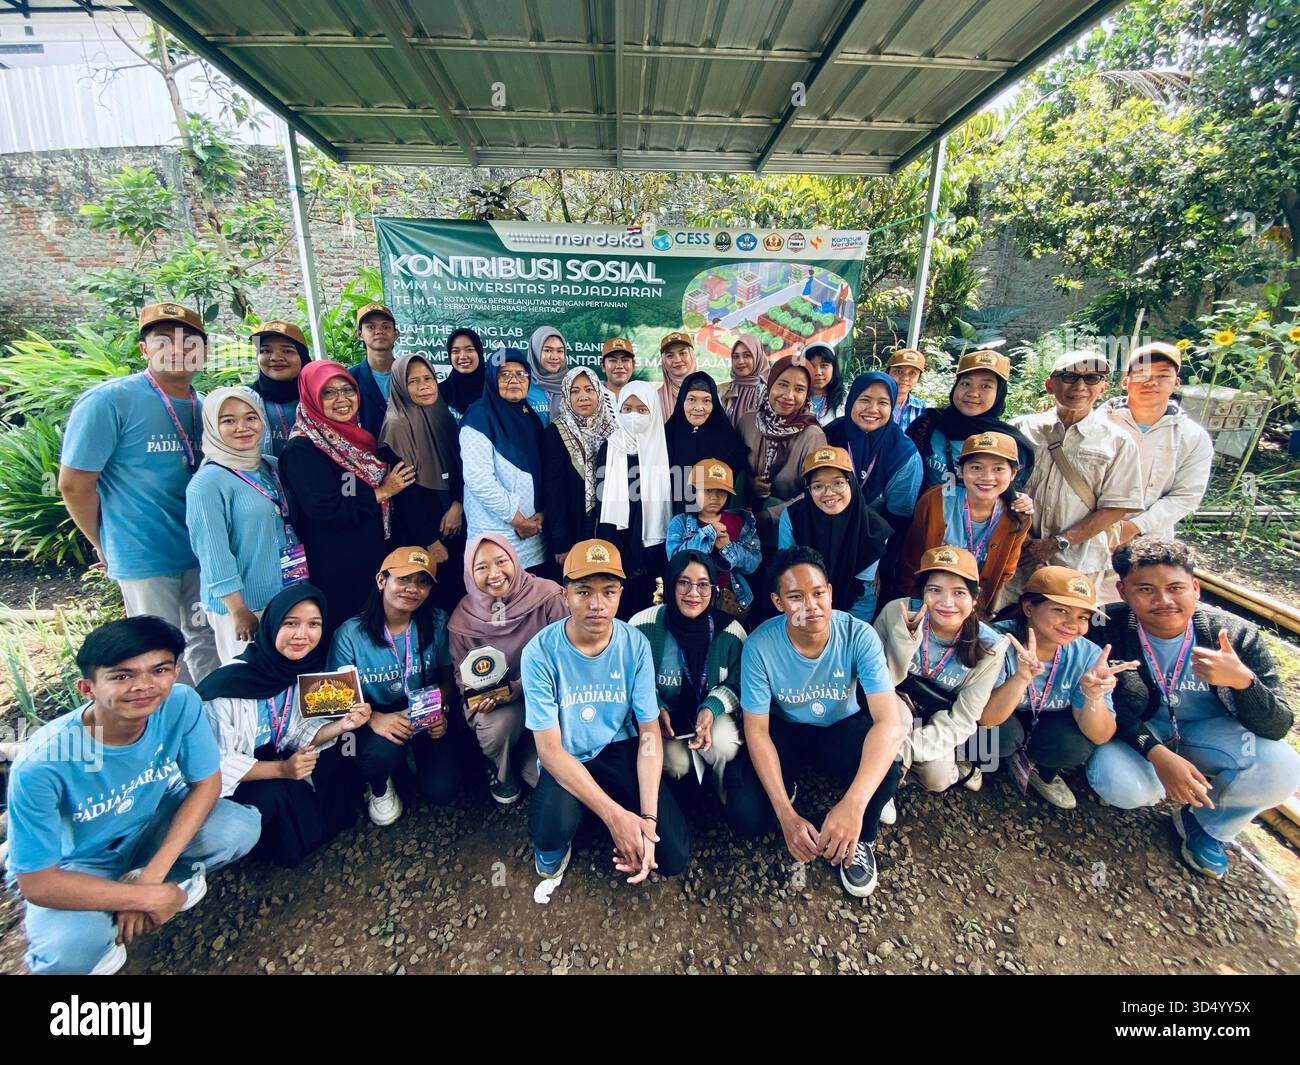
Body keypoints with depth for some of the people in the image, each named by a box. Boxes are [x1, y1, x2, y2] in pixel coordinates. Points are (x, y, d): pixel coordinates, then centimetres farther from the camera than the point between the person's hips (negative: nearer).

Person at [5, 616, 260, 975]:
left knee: (242, 827, -23)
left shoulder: (181, 703, -27)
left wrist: (153, 873, -22)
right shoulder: (40, 764, -33)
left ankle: (138, 880, 4)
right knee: (71, 947, -32)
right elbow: (38, 883, -23)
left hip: (150, 823, 3)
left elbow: (206, 782, -13)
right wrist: (152, 897, -23)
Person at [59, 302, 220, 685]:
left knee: (208, 640, 17)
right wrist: (106, 547, 0)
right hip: (145, 558, -5)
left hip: (202, 552, 5)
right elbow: (74, 484, -9)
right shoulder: (109, 401, -12)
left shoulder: (204, 407, 4)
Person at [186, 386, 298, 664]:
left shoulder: (273, 466, 6)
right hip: (243, 604, -6)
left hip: (289, 596, 6)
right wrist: (239, 612, -16)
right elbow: (214, 556, -16)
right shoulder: (208, 482, -14)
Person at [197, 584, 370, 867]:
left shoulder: (308, 670, -12)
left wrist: (342, 725, -22)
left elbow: (301, 733, -4)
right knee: (277, 796, -30)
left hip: (275, 757, 6)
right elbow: (216, 762, -24)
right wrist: (281, 769, -32)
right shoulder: (229, 683, -29)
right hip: (225, 783, -5)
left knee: (336, 766, -14)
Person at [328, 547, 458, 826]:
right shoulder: (350, 635, -15)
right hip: (376, 718, -1)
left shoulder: (436, 623, -12)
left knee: (441, 791, -12)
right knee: (384, 751, -34)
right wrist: (374, 719, -27)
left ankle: (413, 757, 24)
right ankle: (378, 787, 6)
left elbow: (447, 676, 2)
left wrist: (442, 711, -15)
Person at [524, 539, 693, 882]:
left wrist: (648, 817, -21)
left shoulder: (635, 645, -13)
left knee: (674, 857, -12)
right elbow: (550, 748, -20)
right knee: (554, 827, -33)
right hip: (564, 761, -1)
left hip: (620, 750, 2)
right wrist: (615, 815, -27)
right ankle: (552, 848, 6)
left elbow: (649, 734, -8)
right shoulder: (541, 651, -20)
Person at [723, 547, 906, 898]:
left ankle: (860, 839, 2)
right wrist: (787, 815, -29)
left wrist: (853, 804, -47)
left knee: (886, 767, -33)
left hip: (842, 727, 1)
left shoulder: (859, 636, -26)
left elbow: (890, 721, -33)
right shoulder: (760, 645, -25)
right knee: (745, 818, -21)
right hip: (784, 729, 0)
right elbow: (756, 731, -19)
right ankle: (786, 787, 16)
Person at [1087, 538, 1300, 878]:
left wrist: (1243, 680, -37)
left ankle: (1206, 824, 6)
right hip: (1139, 734, -2)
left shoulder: (1238, 636, -17)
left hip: (1210, 733, 2)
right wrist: (1156, 753, -31)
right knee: (1116, 782, -30)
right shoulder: (1107, 630, -22)